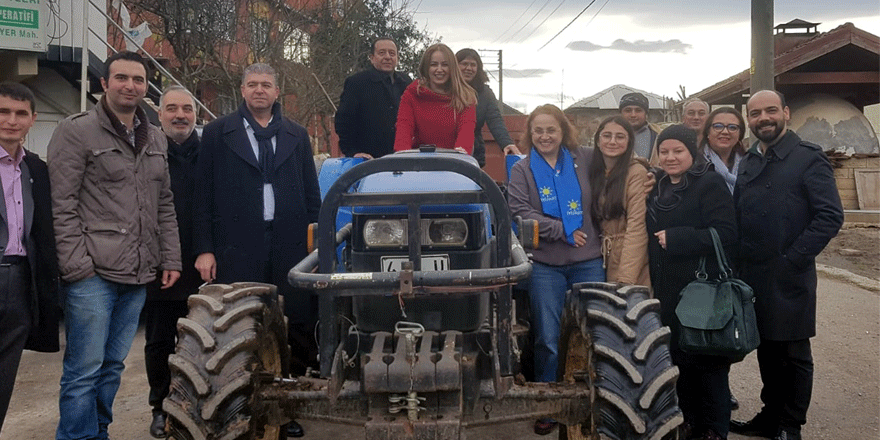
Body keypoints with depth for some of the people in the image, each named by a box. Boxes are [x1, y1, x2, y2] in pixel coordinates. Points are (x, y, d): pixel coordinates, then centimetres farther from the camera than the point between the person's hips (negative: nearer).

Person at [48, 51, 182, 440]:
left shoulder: (156, 139, 15)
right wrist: (77, 266, -14)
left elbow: (164, 206, 18)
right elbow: (62, 207, -8)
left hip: (138, 276, 6)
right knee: (84, 371, -3)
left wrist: (170, 259, 11)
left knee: (113, 366, 14)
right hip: (93, 275, -6)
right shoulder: (76, 132, -4)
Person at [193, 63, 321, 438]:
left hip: (290, 248, 2)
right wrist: (204, 249, -4)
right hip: (237, 250, -2)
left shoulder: (296, 136, 14)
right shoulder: (217, 134, 7)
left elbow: (311, 195, 13)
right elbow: (204, 196, 3)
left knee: (296, 330, 3)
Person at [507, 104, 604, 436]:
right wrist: (564, 231, -15)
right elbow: (521, 213, -8)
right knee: (548, 340, 3)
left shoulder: (584, 160, 4)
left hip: (588, 262, 1)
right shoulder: (522, 171, 2)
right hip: (545, 264, -1)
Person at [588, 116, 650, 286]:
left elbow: (637, 226, -16)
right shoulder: (594, 172, 10)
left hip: (631, 260, -6)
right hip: (602, 260, 6)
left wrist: (626, 278, -23)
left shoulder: (637, 172, -9)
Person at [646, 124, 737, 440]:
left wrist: (674, 239, -20)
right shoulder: (659, 189, 15)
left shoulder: (710, 184, -10)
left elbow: (725, 233, -20)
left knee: (708, 360, 0)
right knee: (678, 357, 13)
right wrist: (655, 283, 17)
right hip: (669, 290, 7)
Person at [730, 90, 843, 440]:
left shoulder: (808, 158, -7)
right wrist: (739, 261, 4)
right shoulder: (748, 162, 13)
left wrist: (792, 260, -16)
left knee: (794, 354, 5)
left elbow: (830, 216, -14)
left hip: (789, 277, -6)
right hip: (753, 276, 6)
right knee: (767, 350, 15)